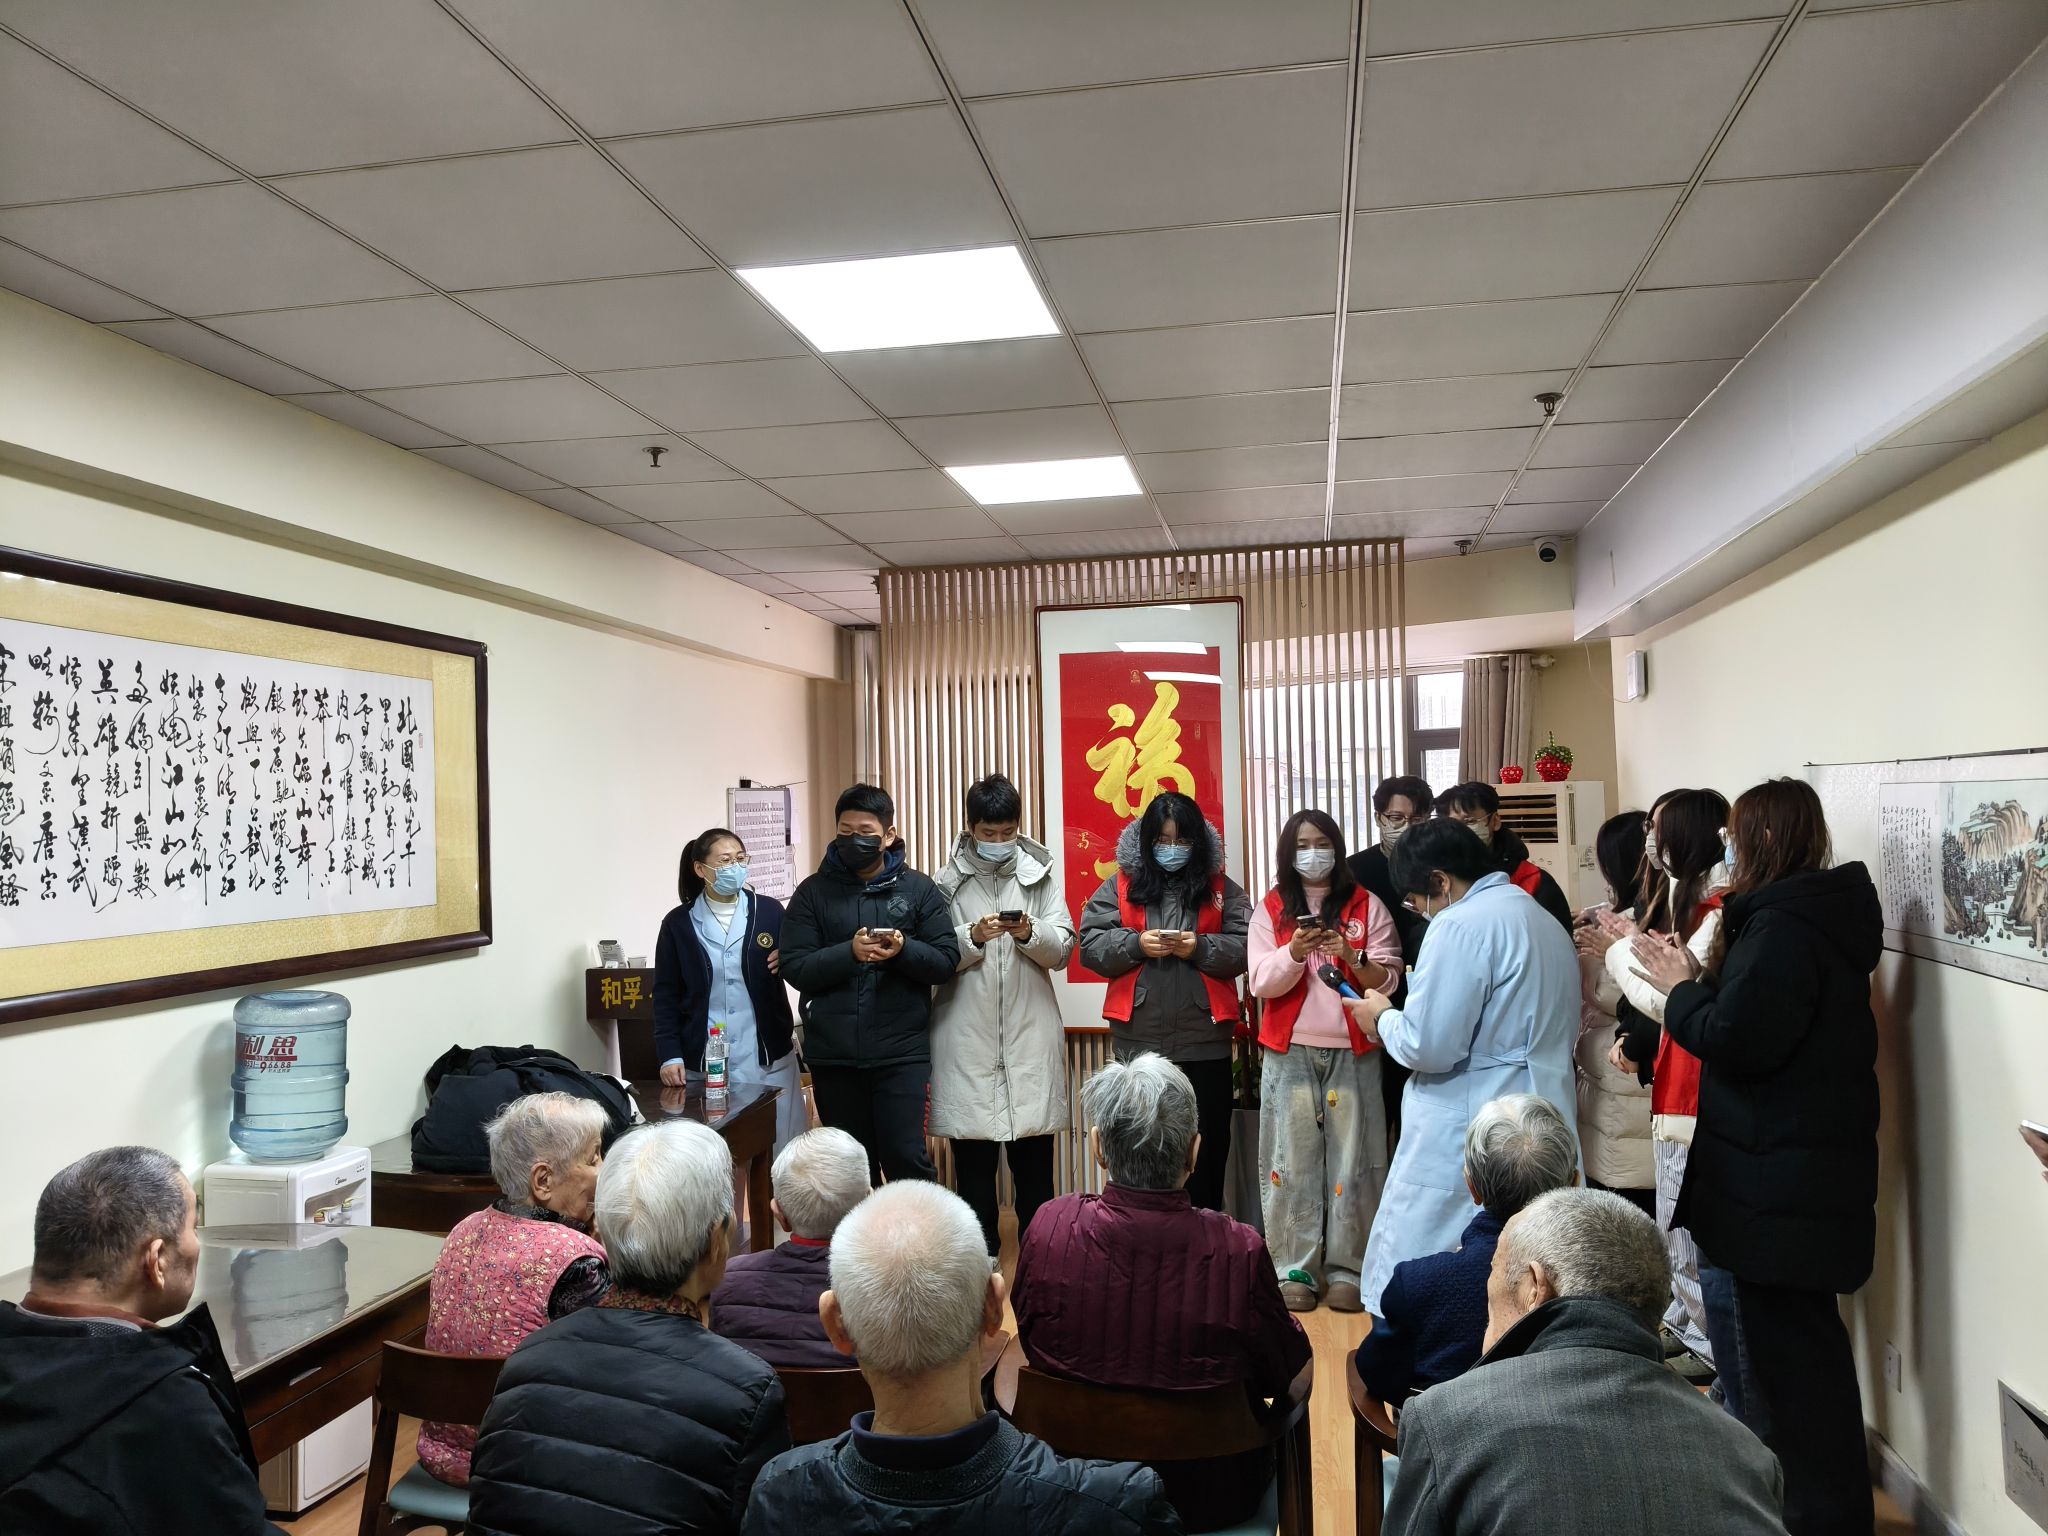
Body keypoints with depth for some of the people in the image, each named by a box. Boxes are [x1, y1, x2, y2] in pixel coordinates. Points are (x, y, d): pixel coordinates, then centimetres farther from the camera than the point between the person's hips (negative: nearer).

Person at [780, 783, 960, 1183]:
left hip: (902, 1053, -1)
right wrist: (849, 952, -19)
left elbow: (946, 961, -1)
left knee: (906, 1158, -5)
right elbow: (794, 968, -3)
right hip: (833, 1055, 2)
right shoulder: (813, 892, 5)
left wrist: (904, 948, -19)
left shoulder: (919, 890, 4)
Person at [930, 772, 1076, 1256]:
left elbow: (1064, 948, 4)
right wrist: (972, 938, -18)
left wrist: (1031, 933, -14)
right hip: (966, 1036, -1)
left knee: (1034, 1159, 8)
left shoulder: (1040, 875, 8)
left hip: (1030, 1034, 1)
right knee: (973, 1160, 8)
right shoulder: (947, 881, 3)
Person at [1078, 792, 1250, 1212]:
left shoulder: (1222, 889, 8)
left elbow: (1245, 949, 0)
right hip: (1137, 1042, 0)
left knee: (1206, 1147, 6)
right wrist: (1136, 944, -14)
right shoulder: (1120, 885, 7)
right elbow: (1091, 944, 1)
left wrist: (1200, 948, -14)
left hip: (1205, 1044, 0)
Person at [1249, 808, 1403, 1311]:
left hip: (1353, 1051, 0)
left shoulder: (1367, 906, 6)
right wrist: (1295, 952, -19)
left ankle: (1346, 1270, 10)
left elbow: (1388, 980, 0)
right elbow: (1262, 982, -2)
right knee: (1292, 1161, -1)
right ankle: (1293, 1270, 6)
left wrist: (1352, 957, -19)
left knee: (1351, 1162, 1)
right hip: (1290, 1052, 0)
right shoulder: (1270, 909, 7)